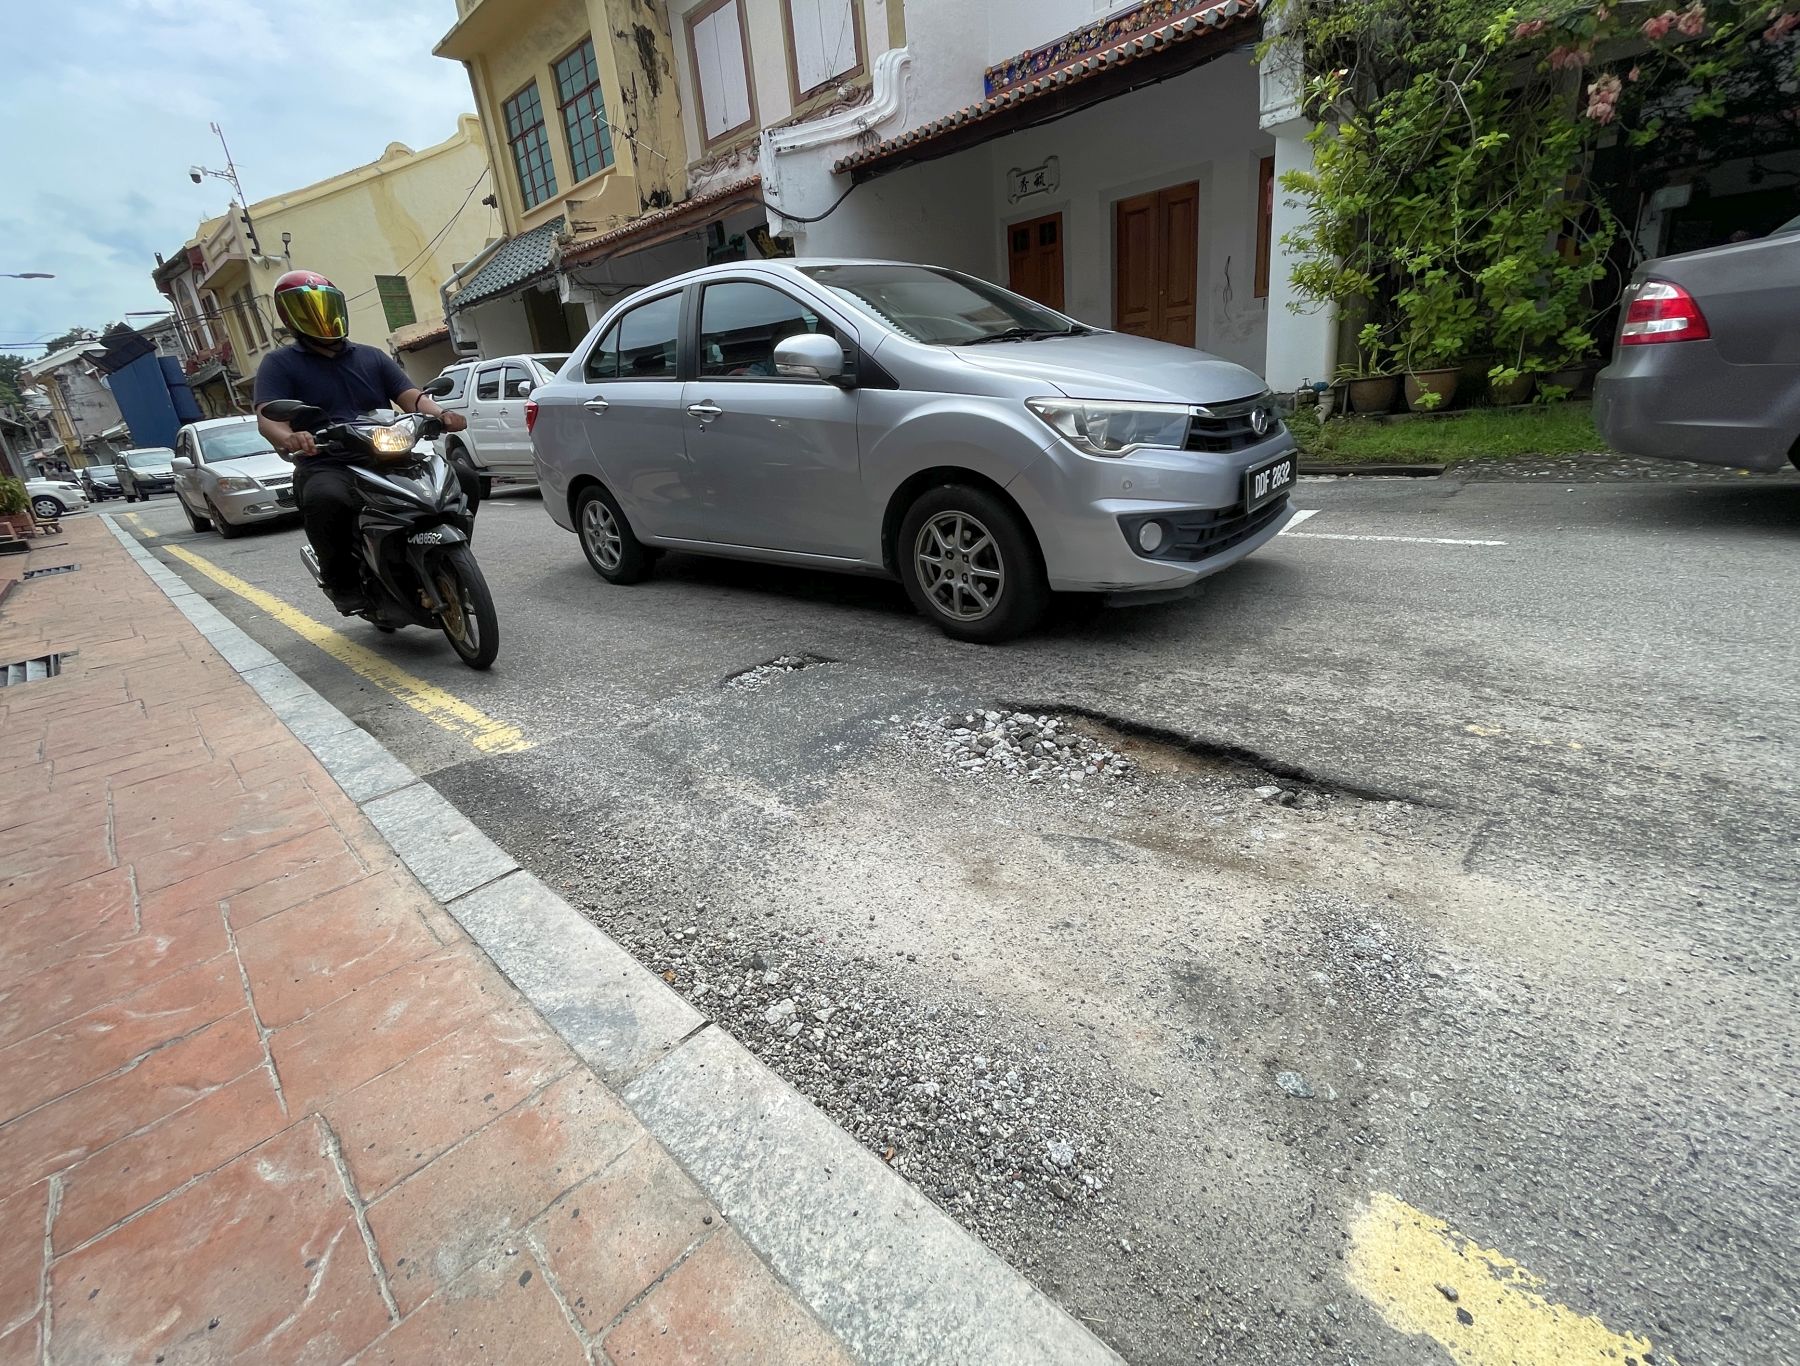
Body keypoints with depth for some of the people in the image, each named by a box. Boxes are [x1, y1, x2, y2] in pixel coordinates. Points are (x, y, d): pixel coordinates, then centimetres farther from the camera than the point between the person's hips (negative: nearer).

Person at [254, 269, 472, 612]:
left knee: (463, 479, -17)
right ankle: (341, 577, -13)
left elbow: (410, 396, 8)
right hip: (326, 467, -3)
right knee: (325, 500, -39)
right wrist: (290, 438, -32)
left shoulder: (372, 356, 21)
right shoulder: (279, 365, 9)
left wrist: (440, 413, -18)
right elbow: (268, 417, -6)